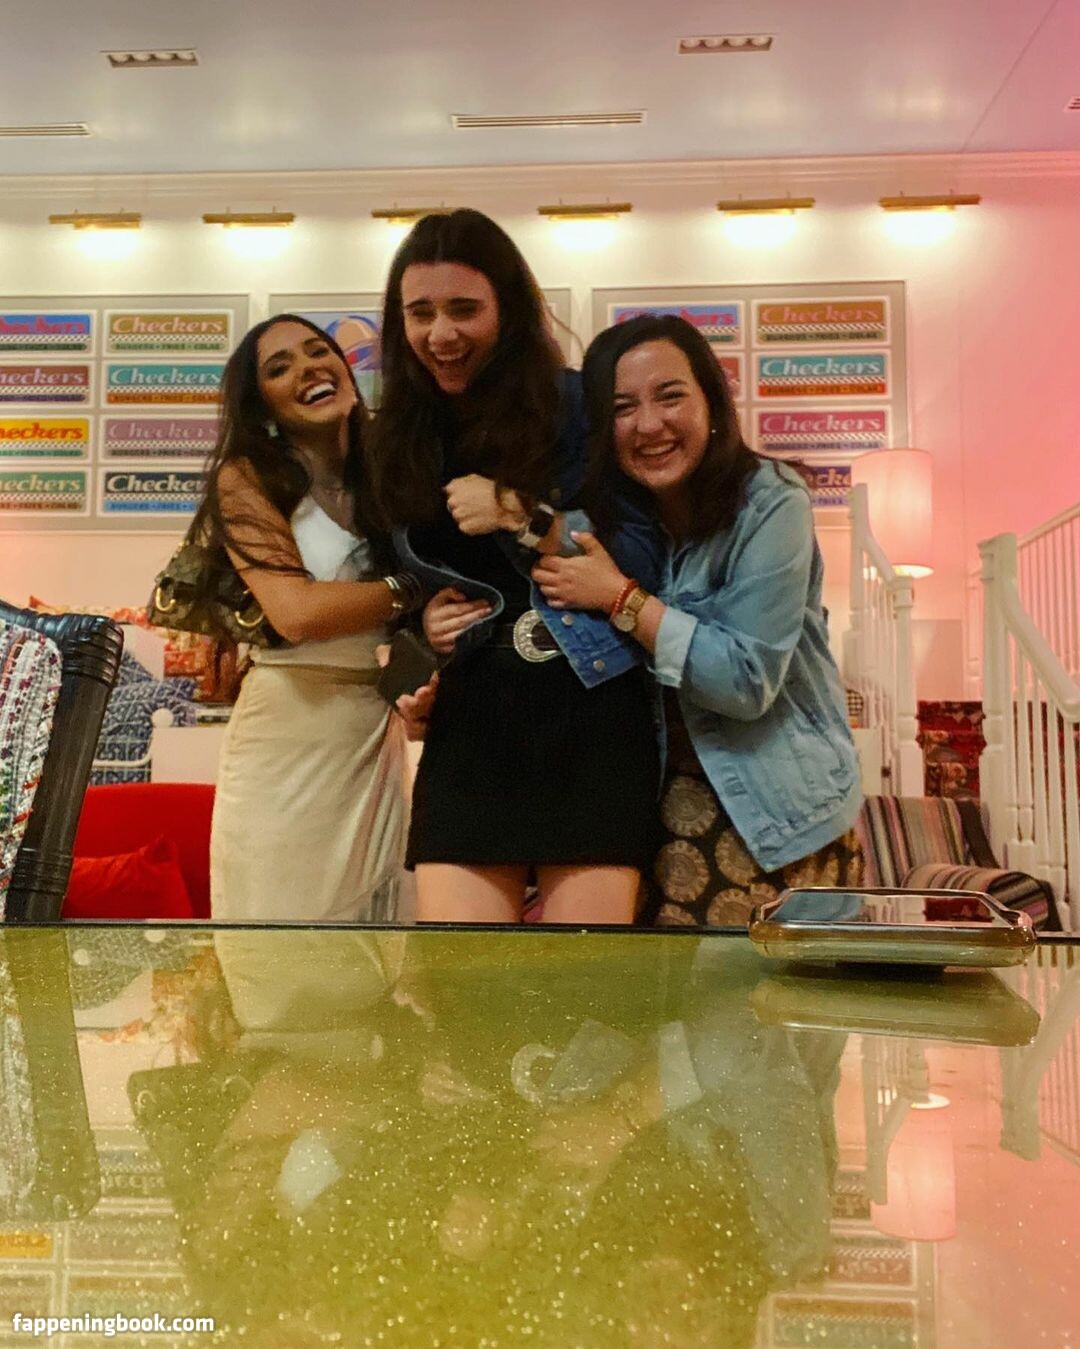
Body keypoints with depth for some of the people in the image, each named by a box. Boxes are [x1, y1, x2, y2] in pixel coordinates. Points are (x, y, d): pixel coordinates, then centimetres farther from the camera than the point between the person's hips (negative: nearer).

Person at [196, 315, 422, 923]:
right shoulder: (246, 478, -4)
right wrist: (412, 591, -9)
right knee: (285, 905, 4)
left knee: (370, 909, 11)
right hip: (289, 736, -4)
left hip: (378, 734, 5)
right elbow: (297, 611, -19)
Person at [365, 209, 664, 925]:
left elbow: (646, 556, -6)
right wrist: (424, 619, 2)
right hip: (472, 728, 4)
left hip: (592, 716, -3)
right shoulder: (399, 437, 13)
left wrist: (521, 517, -15)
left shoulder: (579, 404, -1)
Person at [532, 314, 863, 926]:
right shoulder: (615, 514, -1)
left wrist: (619, 596, -23)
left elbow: (747, 681, -22)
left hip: (779, 816, -4)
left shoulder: (770, 501, -17)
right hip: (664, 809, 5)